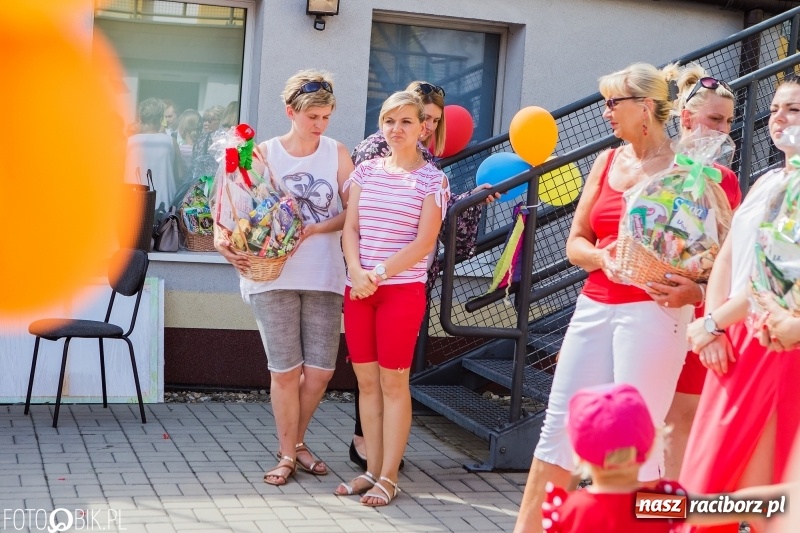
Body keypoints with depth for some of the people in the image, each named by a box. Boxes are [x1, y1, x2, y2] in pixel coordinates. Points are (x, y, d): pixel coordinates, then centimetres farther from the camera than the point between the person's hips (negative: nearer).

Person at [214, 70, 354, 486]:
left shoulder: (337, 154, 6)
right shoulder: (264, 154, 2)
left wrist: (313, 229, -14)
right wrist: (224, 240, -18)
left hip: (324, 278, 2)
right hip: (274, 277, -1)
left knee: (320, 371, 2)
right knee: (285, 371, 1)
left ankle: (296, 442, 27)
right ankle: (287, 455, 17)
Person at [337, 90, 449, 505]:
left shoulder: (431, 179, -2)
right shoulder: (366, 171, 10)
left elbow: (424, 241, -9)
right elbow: (350, 228, 5)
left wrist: (381, 274, -15)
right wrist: (357, 272, -11)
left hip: (403, 289, -4)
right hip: (358, 288, 4)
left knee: (393, 382, 0)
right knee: (366, 381, 7)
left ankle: (389, 478, 6)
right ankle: (372, 470, 16)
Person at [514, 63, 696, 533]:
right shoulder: (607, 162, 12)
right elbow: (576, 241, 15)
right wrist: (601, 258, -6)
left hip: (652, 310, -6)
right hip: (595, 306, 6)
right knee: (560, 423, 9)